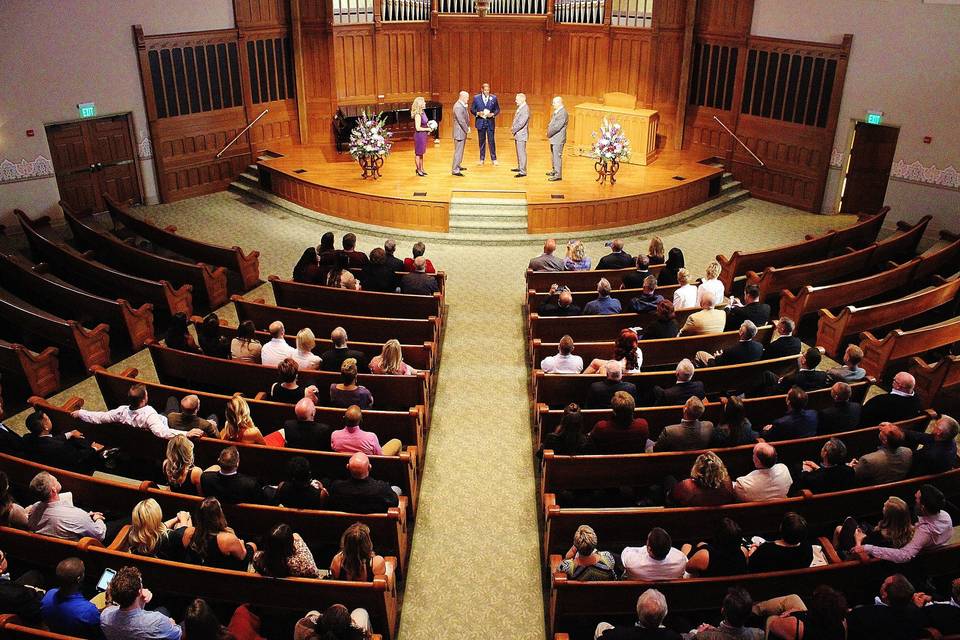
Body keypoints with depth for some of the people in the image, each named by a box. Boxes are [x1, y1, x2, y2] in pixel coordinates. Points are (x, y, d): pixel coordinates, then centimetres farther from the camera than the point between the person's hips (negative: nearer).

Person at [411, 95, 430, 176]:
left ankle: (421, 169, 28)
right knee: (418, 154, 5)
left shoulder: (423, 112, 5)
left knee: (421, 153, 18)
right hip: (419, 136, -9)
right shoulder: (418, 115, -22)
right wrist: (428, 129, -15)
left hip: (423, 135, 9)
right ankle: (418, 170, 15)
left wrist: (428, 129, 1)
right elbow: (418, 128, -23)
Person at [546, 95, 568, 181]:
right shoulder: (556, 112, 12)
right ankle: (554, 171, 35)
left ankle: (558, 175, -4)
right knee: (553, 155, 20)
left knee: (557, 156, -7)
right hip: (553, 138, 10)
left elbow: (557, 126, -22)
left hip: (558, 139, -10)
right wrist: (548, 131, 4)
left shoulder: (563, 113, -18)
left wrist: (549, 133, -12)